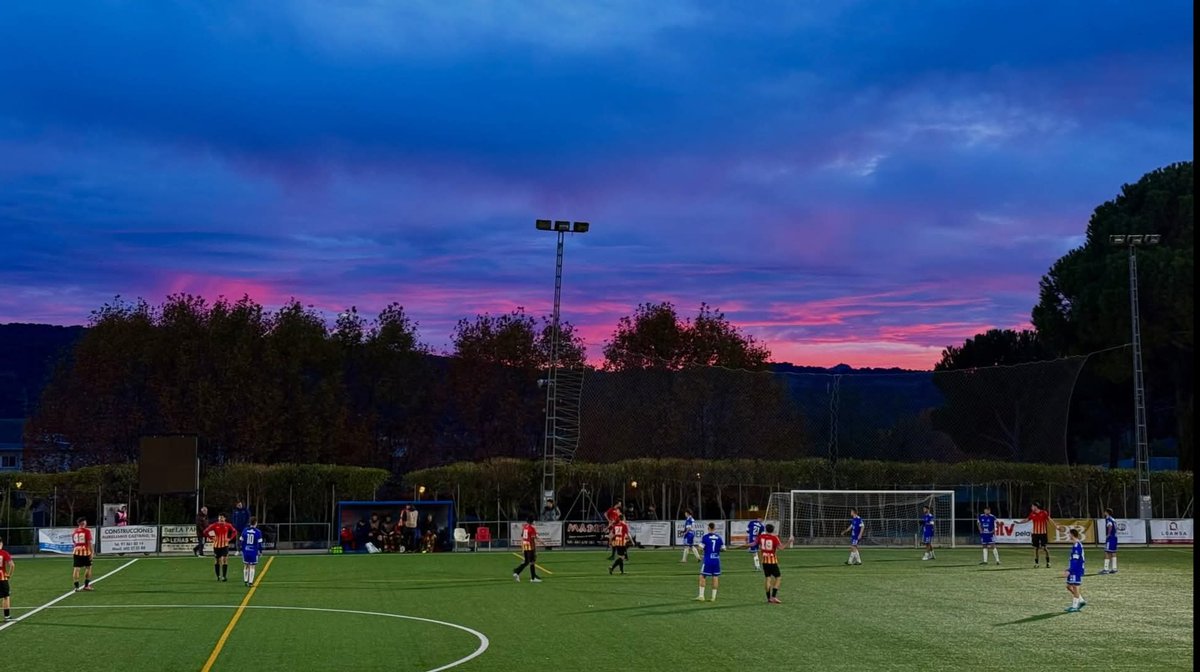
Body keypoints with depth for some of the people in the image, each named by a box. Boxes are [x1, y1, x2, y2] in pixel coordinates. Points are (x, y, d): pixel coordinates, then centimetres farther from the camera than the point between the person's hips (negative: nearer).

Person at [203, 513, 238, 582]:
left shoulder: (228, 526, 0)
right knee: (217, 561, 8)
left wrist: (229, 538, 2)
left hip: (225, 545, 0)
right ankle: (218, 576, 22)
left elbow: (234, 532, 14)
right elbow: (206, 531, 0)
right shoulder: (214, 525, -5)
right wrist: (212, 537, -7)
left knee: (225, 560, -11)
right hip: (216, 545, 0)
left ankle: (224, 576, -9)